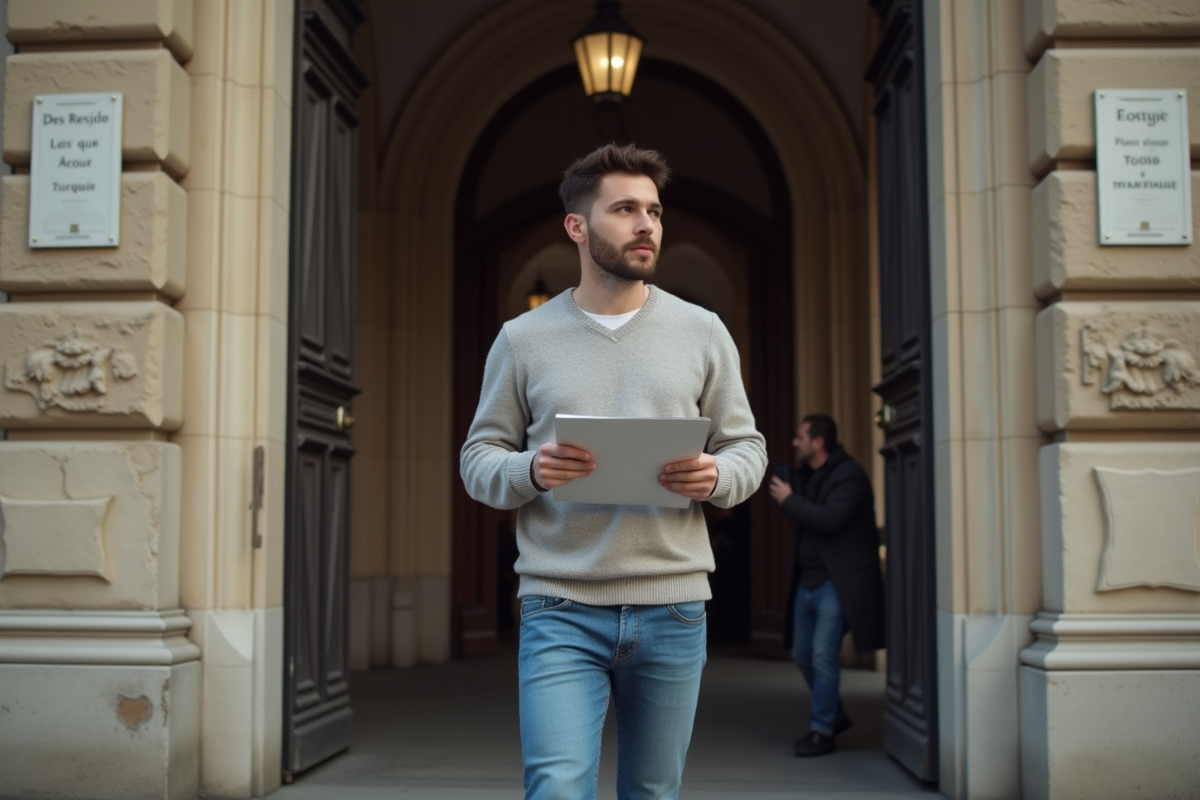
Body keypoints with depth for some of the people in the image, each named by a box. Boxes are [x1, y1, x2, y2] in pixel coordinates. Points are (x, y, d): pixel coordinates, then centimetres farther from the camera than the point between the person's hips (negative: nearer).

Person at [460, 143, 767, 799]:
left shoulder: (702, 332, 8)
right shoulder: (523, 339, 4)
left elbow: (748, 448, 10)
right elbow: (478, 457, 6)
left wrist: (716, 476, -13)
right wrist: (528, 470, -16)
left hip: (672, 608, 2)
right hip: (560, 610, -2)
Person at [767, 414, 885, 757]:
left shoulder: (849, 475, -13)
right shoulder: (804, 475, 12)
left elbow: (830, 519, -28)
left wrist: (789, 500, -19)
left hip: (835, 583, -9)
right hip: (806, 582, 9)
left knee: (823, 656, -8)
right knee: (802, 655, 13)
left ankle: (822, 732, 3)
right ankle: (835, 715, 32)